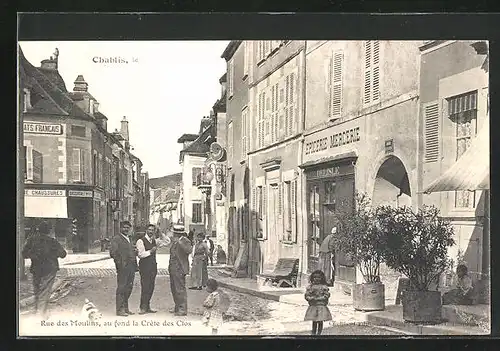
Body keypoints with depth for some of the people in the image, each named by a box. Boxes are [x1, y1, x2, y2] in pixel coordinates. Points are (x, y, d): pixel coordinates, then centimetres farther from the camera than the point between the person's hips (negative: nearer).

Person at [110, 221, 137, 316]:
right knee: (121, 288, -4)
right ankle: (120, 310, 1)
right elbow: (112, 253, -12)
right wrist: (119, 263, -15)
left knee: (129, 288, 12)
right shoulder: (116, 239, -5)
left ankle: (125, 308, 20)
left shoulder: (129, 238, 20)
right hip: (123, 268, -8)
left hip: (131, 267, 8)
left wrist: (135, 264, 14)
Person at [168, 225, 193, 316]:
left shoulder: (185, 241, -12)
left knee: (180, 289, -8)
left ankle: (183, 309, -3)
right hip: (173, 269, 10)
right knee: (174, 288, 16)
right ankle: (177, 307, 27)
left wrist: (180, 242, -37)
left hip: (179, 269, -10)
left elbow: (189, 250, -31)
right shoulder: (174, 241, 15)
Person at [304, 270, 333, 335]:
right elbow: (306, 295, 3)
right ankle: (313, 333, 16)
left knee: (320, 321, 2)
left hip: (321, 306, -1)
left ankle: (319, 333, 12)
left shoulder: (324, 287, -1)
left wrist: (318, 299, -14)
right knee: (314, 321, 7)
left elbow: (326, 296, -8)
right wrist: (311, 298, -14)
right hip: (313, 306, 1)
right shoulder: (310, 286, 5)